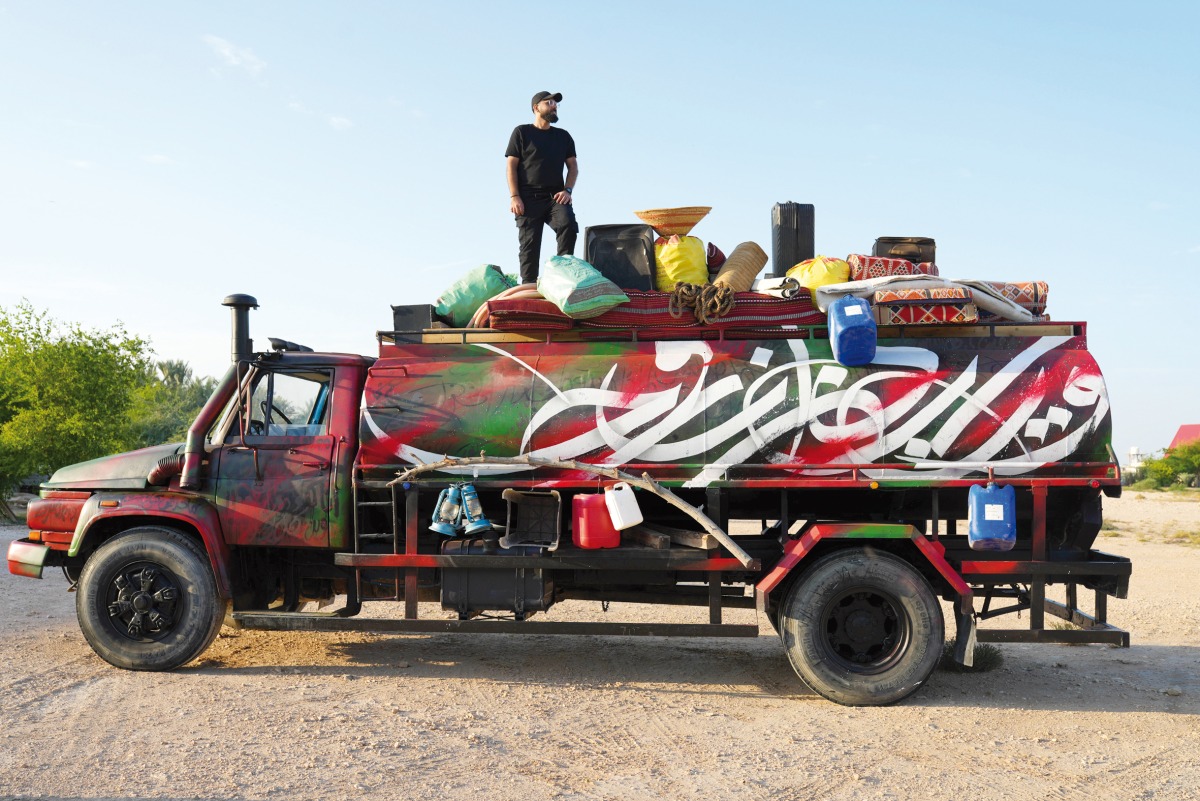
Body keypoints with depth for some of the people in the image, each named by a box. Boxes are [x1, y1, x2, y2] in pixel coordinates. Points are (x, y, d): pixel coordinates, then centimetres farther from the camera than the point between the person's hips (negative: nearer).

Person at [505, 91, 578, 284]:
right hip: (529, 199, -2)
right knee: (530, 244, -6)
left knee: (568, 225, -26)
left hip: (556, 196, 2)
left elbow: (573, 166, 15)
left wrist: (567, 190, -3)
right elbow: (511, 166, 2)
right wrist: (514, 196, -9)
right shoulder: (521, 132, 8)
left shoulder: (563, 136, 18)